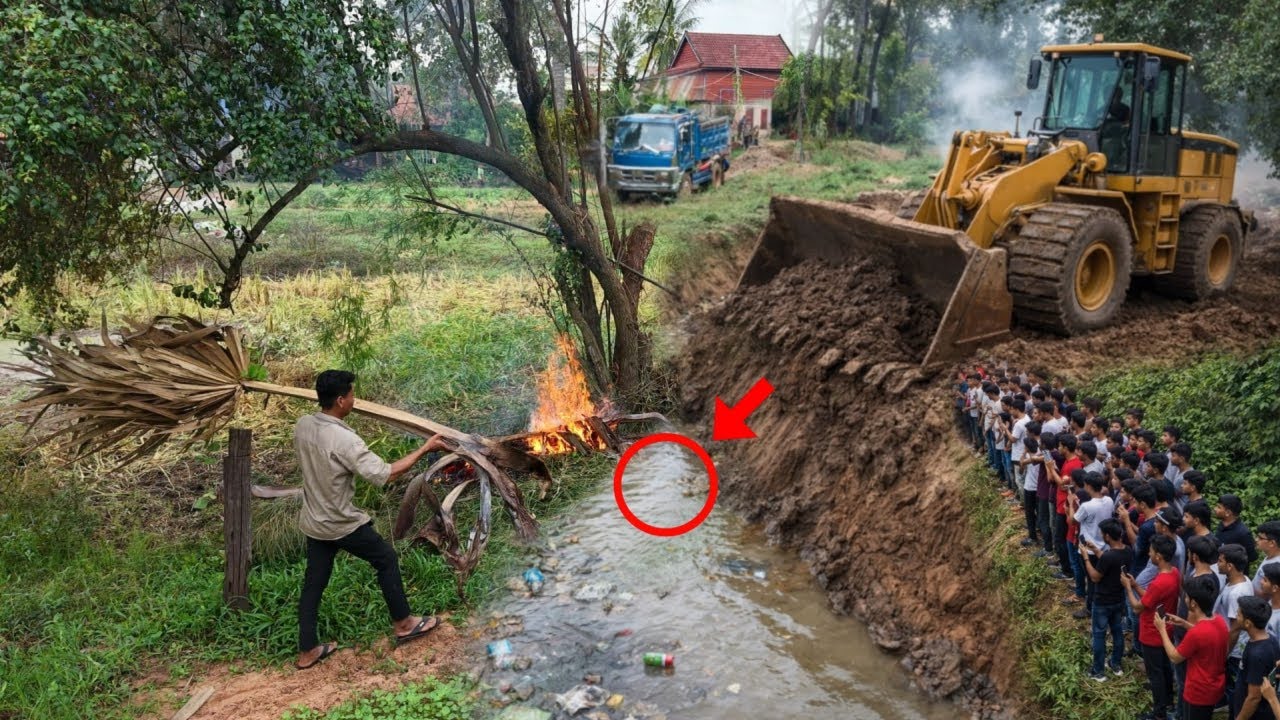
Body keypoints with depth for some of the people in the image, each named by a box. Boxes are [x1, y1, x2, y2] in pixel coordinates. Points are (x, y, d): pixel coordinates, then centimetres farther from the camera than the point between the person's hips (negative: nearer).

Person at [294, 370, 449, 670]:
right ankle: (403, 624, 26)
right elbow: (385, 474, -28)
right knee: (386, 558, 13)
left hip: (313, 521, 7)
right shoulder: (344, 439, -29)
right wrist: (424, 449, -23)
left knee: (313, 583, 15)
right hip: (342, 524, -7)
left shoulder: (302, 425, -5)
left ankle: (307, 651, 24)